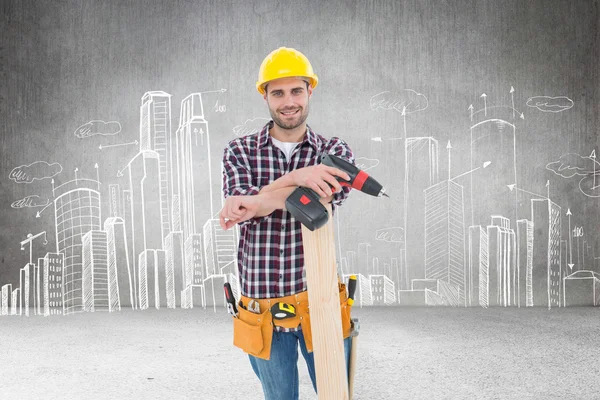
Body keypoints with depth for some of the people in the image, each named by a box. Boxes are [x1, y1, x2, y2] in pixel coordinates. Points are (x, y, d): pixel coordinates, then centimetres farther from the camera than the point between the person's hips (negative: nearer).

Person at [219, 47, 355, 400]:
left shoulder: (335, 151, 1)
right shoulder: (239, 152, 1)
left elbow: (330, 194, -20)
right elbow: (239, 204, -16)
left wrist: (257, 203, -24)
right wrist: (295, 178, -29)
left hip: (319, 303, 0)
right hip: (264, 309, 1)